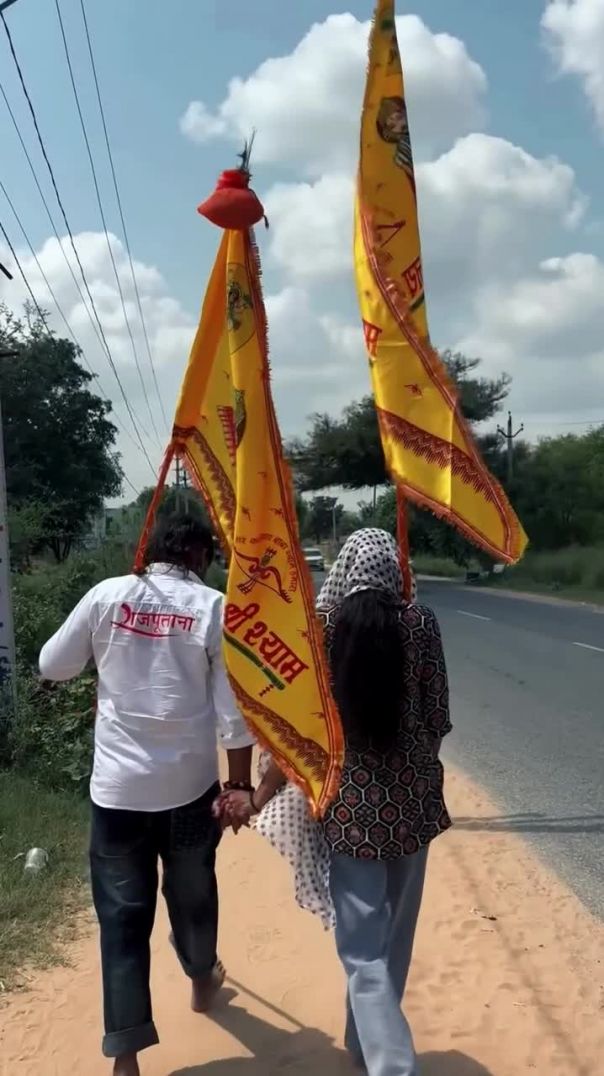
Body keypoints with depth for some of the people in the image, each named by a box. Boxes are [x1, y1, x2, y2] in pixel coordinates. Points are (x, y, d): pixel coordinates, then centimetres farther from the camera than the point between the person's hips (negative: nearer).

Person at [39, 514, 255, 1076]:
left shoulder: (107, 595, -5)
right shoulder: (215, 608, -8)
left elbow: (51, 666, 5)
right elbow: (235, 714, -10)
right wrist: (240, 785, -1)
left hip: (117, 787, 0)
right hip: (190, 784, 0)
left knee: (123, 914, 10)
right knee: (192, 894, 23)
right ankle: (202, 980, 48)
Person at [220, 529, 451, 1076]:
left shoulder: (319, 626, -8)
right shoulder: (420, 623, -4)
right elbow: (438, 720, 0)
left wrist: (258, 800, 1)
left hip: (349, 804, -3)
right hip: (410, 799, 3)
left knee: (364, 950, 5)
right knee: (393, 937, 22)